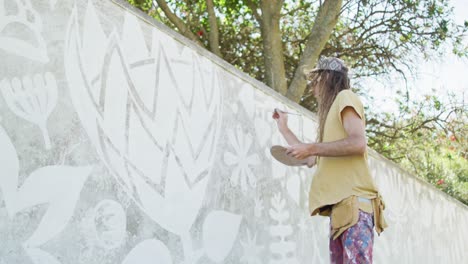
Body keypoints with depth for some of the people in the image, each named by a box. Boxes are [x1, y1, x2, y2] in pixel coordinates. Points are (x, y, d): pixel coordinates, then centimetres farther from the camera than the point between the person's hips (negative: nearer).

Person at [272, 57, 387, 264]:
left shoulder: (345, 97, 2)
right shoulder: (331, 111, 29)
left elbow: (358, 143, -15)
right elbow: (311, 160, 29)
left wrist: (311, 148, -12)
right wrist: (284, 129, 33)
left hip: (354, 200, -9)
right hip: (341, 204, 9)